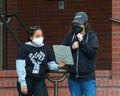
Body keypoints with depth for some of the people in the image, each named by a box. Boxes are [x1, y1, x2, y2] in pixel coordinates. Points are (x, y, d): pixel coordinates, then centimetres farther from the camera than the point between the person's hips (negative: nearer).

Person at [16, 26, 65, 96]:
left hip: (40, 81, 2)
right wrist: (23, 83, -13)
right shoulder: (24, 48, -5)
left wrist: (58, 66, -17)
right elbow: (20, 67, -8)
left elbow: (51, 64, 7)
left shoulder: (46, 49, 5)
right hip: (26, 81, -2)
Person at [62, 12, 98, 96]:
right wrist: (71, 48, -12)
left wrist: (82, 41, -17)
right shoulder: (70, 36, 7)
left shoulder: (92, 36, -1)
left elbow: (93, 53, -12)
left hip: (88, 78, -4)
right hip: (73, 77, 4)